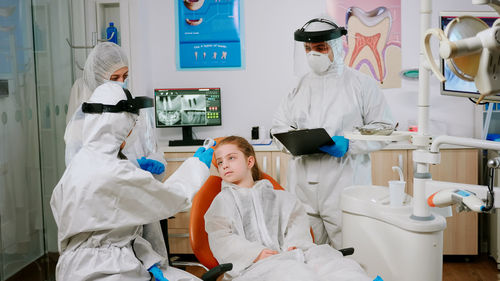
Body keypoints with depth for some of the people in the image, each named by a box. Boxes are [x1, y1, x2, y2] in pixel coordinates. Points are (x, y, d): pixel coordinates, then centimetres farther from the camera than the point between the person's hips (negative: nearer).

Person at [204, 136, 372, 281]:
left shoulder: (278, 197, 31)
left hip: (287, 254, 3)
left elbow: (297, 218, 16)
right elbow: (220, 240, 6)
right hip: (251, 266, -3)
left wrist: (294, 244, -8)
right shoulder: (223, 200, 22)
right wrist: (255, 253, -11)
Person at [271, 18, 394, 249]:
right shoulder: (299, 86, 15)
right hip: (303, 185, 4)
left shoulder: (361, 84, 4)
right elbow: (279, 126, 17)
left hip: (345, 185, -3)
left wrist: (349, 144, -14)